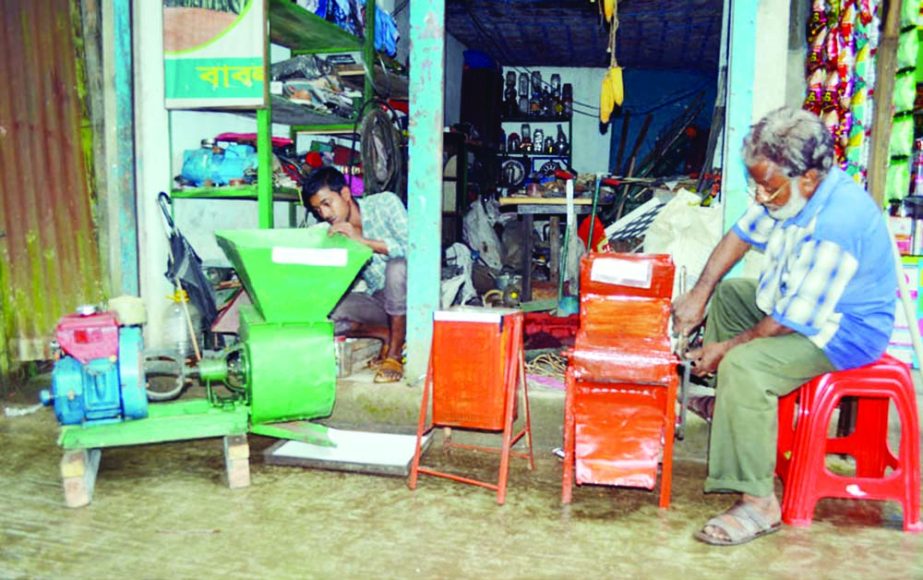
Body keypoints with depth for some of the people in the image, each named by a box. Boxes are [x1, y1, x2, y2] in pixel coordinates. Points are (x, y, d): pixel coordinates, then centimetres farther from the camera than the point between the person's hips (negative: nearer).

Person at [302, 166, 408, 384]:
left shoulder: (385, 203, -10)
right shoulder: (334, 235, 1)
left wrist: (363, 241, -26)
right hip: (378, 300, 4)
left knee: (397, 265, -36)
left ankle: (395, 352, -19)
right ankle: (390, 335, -3)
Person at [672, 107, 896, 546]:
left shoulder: (835, 225, -34)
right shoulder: (792, 188, -7)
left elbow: (795, 321, -29)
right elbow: (742, 234, 6)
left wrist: (728, 346, -18)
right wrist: (698, 295, -2)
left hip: (844, 328, -10)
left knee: (743, 367, -30)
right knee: (725, 293, 22)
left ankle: (758, 503, -22)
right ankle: (728, 403, 31)